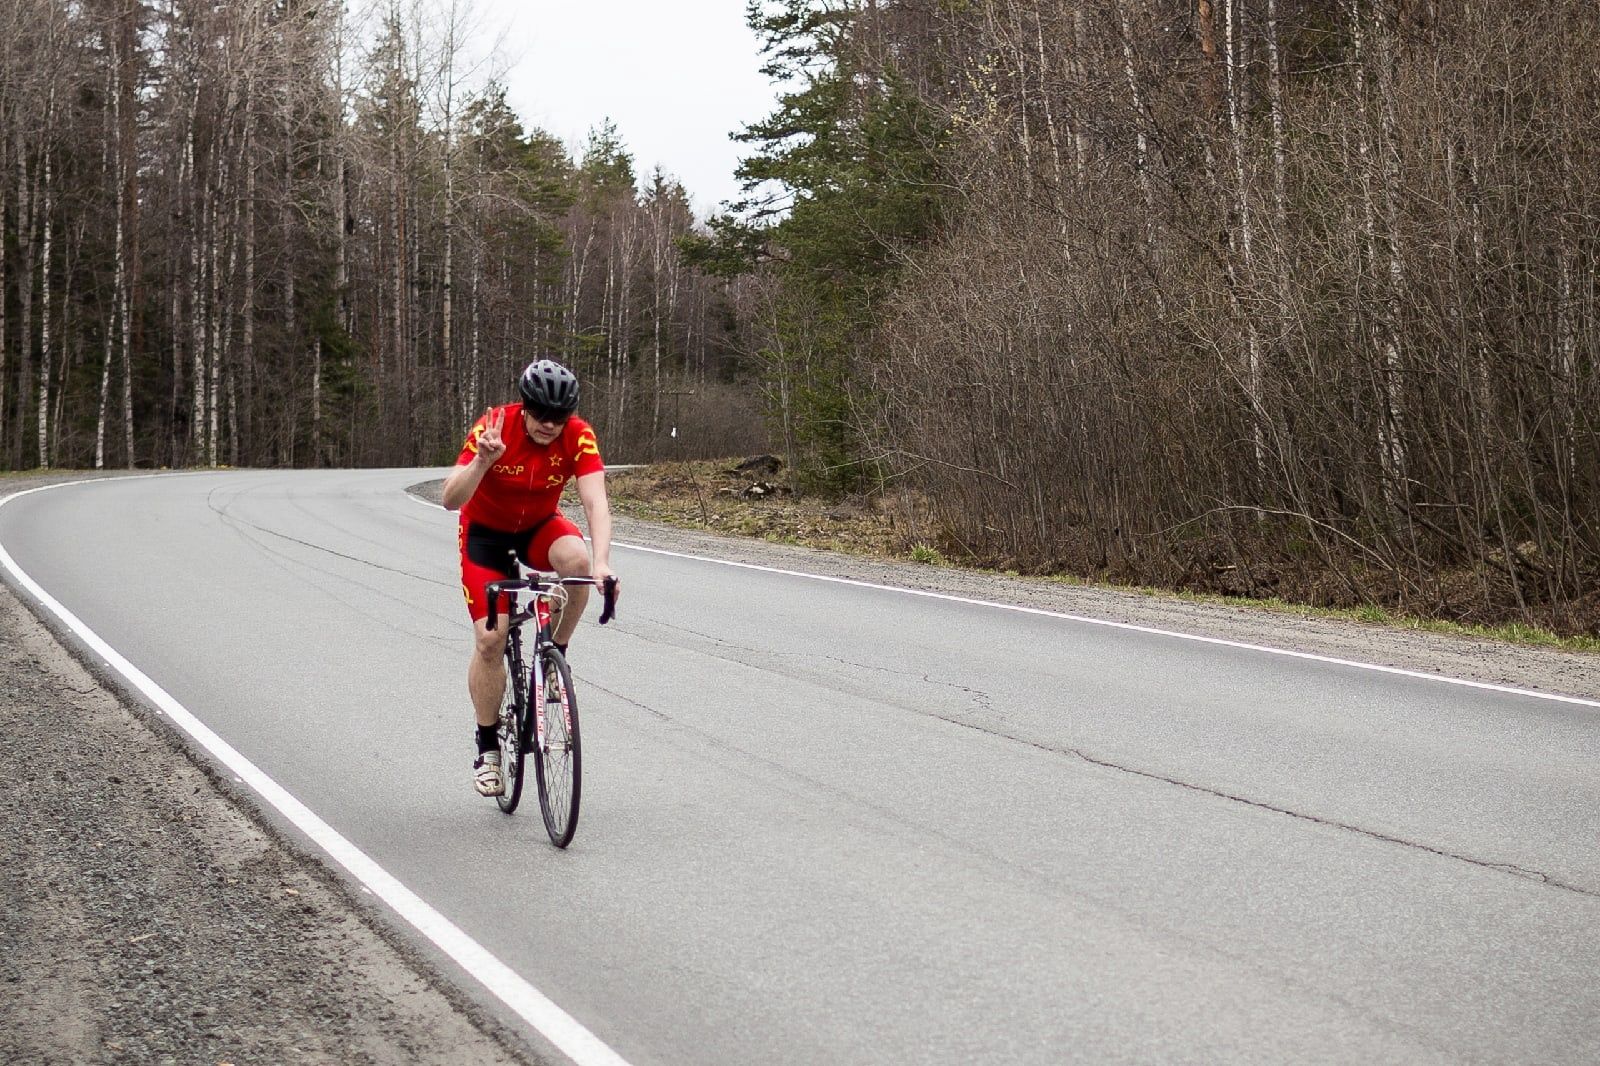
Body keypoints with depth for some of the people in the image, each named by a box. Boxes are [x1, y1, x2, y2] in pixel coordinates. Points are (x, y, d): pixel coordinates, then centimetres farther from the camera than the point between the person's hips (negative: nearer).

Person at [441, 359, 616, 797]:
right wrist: (482, 460, -49)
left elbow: (595, 501, -35)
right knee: (490, 638, -13)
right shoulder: (493, 427, -28)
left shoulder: (578, 436, -24)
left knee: (577, 560, -33)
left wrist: (601, 561, -50)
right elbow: (451, 500, -31)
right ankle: (487, 750, 4)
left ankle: (555, 655, -9)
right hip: (485, 530, -1)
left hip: (539, 526, 2)